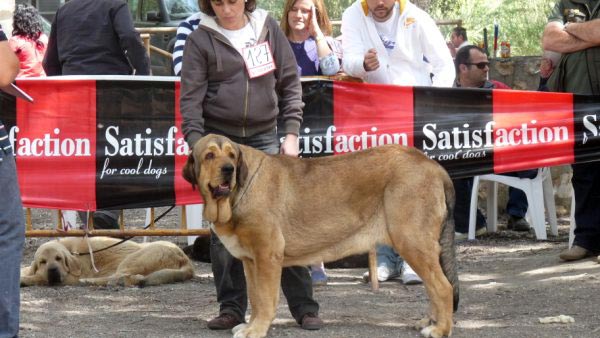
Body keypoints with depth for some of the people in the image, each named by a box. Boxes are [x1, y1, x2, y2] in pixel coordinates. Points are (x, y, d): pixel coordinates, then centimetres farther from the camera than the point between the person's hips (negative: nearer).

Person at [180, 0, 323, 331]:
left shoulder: (268, 28, 5)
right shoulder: (201, 39, -1)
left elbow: (290, 83, 9)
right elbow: (191, 96, -4)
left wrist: (291, 132, 1)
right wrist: (196, 144, -15)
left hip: (264, 139, 1)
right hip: (218, 140, -1)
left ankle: (304, 306, 2)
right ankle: (231, 307, 10)